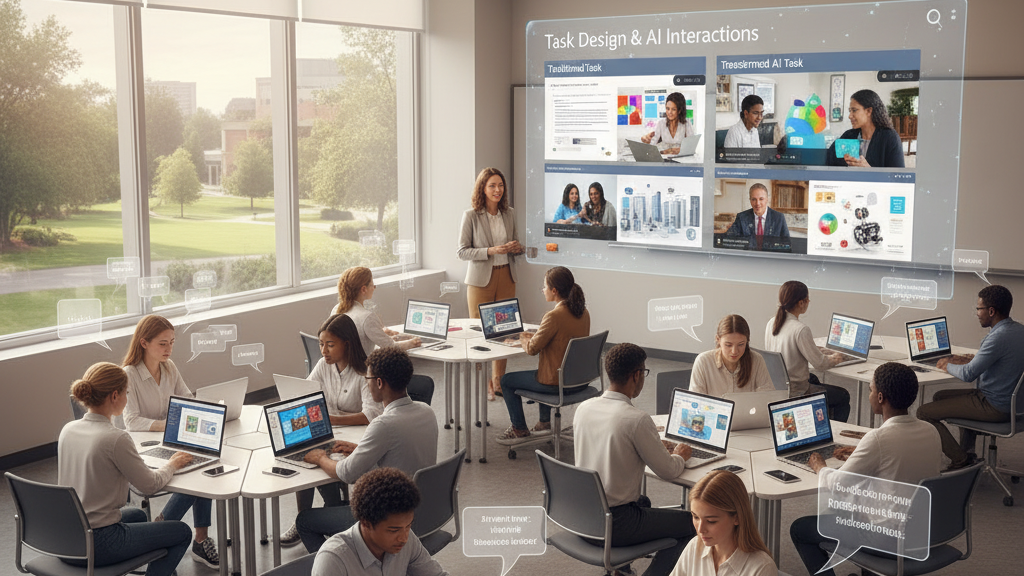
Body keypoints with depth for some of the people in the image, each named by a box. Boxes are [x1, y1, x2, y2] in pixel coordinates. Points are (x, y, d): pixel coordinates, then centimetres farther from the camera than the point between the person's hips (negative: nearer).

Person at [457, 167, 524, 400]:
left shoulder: (509, 214, 7)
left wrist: (517, 248, -6)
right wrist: (491, 251, -20)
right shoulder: (471, 216, -7)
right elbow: (462, 251, -8)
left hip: (506, 277, 4)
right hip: (481, 279, -4)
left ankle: (498, 382, 17)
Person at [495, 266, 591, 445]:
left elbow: (532, 349, -18)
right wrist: (534, 336, 11)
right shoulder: (583, 312, -1)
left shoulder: (554, 316, -26)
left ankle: (519, 430, 24)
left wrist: (524, 339, 4)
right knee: (542, 373, 39)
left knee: (507, 381, 13)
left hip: (556, 383, -8)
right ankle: (545, 423, 43)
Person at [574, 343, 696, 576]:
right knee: (691, 523, 8)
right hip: (614, 526, -7)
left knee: (643, 502, 35)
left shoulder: (584, 408, -1)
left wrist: (655, 446, 22)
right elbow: (669, 471, -11)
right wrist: (680, 456, 11)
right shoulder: (637, 419, -22)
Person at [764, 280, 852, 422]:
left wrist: (824, 352, 17)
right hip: (795, 392, -8)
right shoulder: (800, 330, -25)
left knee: (813, 379, 38)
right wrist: (833, 359, 5)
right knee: (843, 396, 11)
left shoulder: (771, 323, -1)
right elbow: (819, 363, -17)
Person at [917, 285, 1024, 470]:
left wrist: (947, 365, -3)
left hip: (996, 408, -10)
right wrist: (971, 359, 13)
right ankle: (968, 451, 26)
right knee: (940, 396, 26)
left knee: (924, 413, -10)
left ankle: (962, 461, -4)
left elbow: (968, 374, -23)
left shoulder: (999, 337, -26)